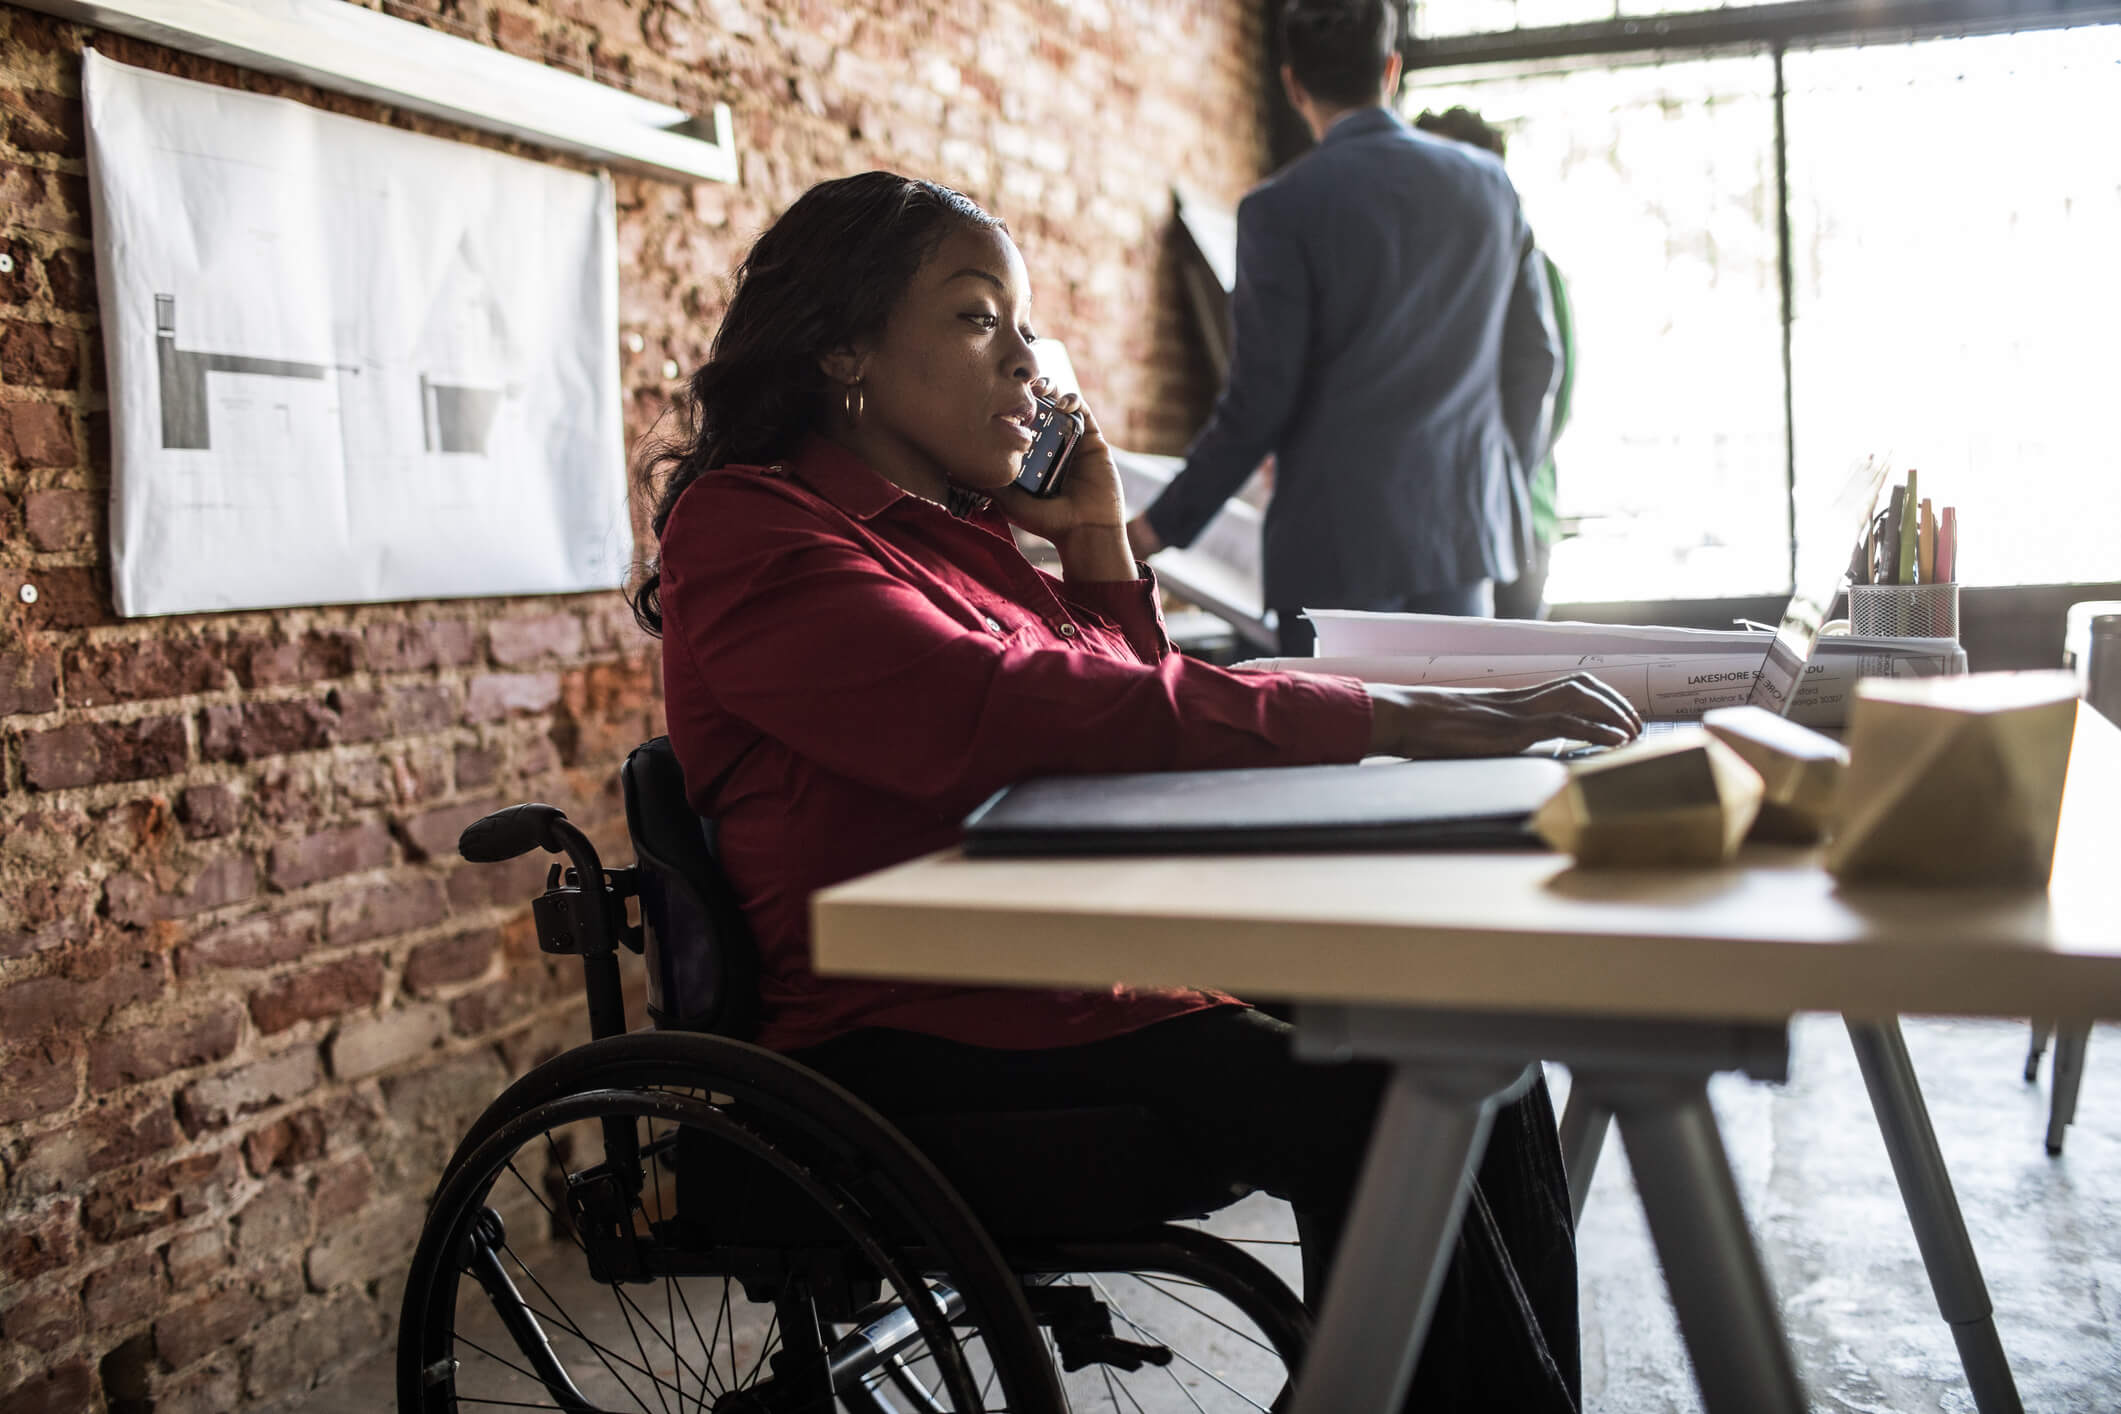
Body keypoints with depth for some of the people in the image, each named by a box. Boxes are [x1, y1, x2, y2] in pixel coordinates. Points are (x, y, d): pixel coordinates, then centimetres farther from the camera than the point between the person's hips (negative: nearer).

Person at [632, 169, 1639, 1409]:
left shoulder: (955, 527, 16)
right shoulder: (747, 534, -9)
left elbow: (1121, 720, 25)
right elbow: (1017, 713, -26)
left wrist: (1101, 547, 9)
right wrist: (1405, 721, -28)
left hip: (1092, 978, 8)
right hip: (918, 1050, -8)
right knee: (1368, 1116, -25)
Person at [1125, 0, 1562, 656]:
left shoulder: (1283, 208, -9)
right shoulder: (1488, 184, 7)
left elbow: (1261, 397, -11)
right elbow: (1533, 357, 13)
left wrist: (1164, 524, -3)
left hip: (1340, 538, -5)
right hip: (1464, 528, 5)